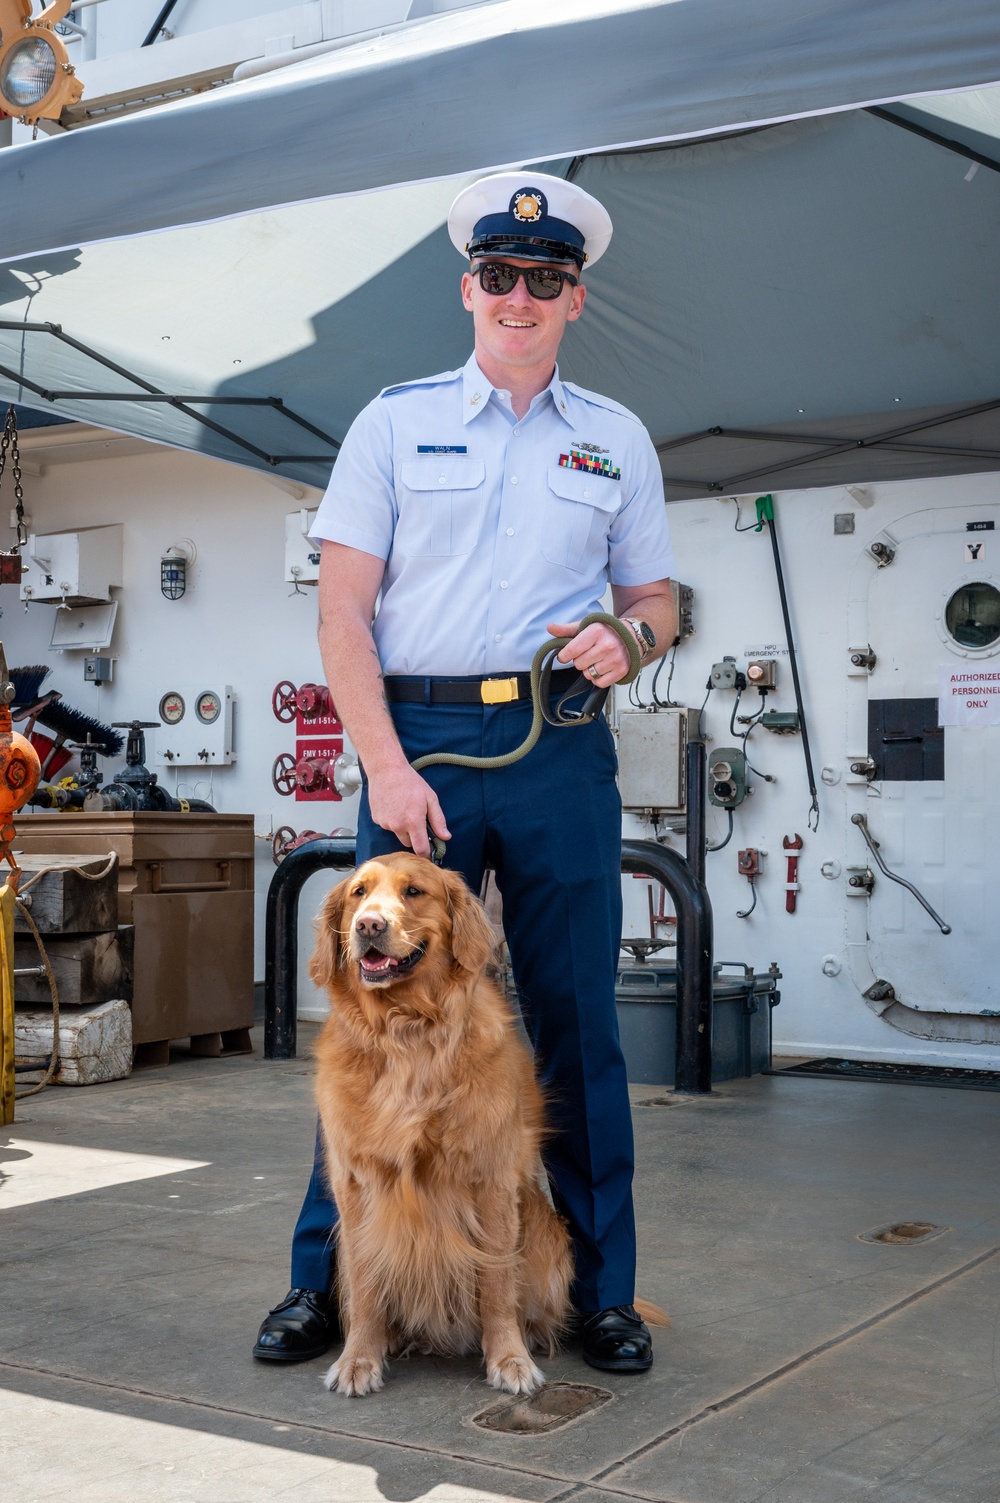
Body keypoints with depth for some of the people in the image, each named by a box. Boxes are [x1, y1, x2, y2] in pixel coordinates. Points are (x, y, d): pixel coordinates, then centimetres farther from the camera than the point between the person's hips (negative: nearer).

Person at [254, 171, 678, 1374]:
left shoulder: (616, 439, 14)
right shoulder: (395, 421, 8)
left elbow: (654, 601, 17)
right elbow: (342, 610, 1)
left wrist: (629, 638, -8)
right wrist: (386, 768, -10)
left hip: (561, 746, 2)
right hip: (417, 736, -1)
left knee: (576, 1018, 4)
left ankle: (602, 1293, 16)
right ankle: (328, 1281, 14)